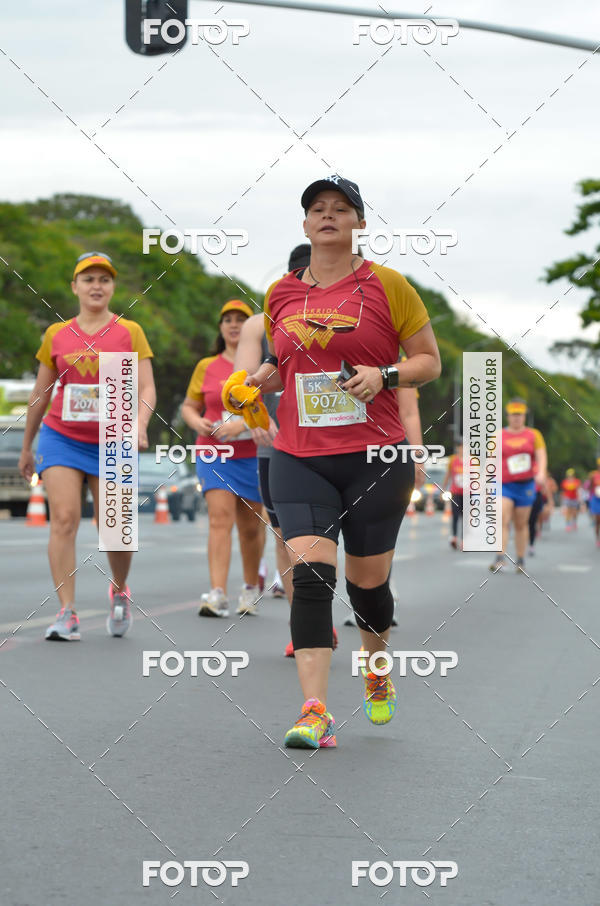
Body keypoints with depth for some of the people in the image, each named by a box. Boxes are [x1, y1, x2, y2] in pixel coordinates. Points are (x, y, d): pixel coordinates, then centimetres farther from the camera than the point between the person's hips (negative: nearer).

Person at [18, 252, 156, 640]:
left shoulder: (129, 332, 1)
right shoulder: (56, 335, 6)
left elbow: (147, 388, -5)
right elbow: (41, 394, 15)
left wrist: (140, 424, -25)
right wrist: (26, 448, 19)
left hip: (110, 444, -1)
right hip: (61, 438, 1)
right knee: (64, 518, -14)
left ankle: (120, 590, 34)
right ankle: (67, 614, -13)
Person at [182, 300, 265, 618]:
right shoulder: (206, 367, 9)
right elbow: (189, 406, 18)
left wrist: (242, 424, -19)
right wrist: (198, 422, -4)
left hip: (253, 455, -1)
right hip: (213, 454, 1)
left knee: (251, 526, 8)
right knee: (220, 518, -14)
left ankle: (251, 587, 30)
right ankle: (217, 595, -20)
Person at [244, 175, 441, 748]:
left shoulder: (387, 286, 0)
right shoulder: (280, 294, 10)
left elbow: (429, 361, 3)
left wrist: (384, 375, -15)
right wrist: (268, 375, 3)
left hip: (376, 457, -2)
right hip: (299, 458, 2)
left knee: (367, 582, 7)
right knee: (310, 572, -15)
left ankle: (377, 671, 38)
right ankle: (314, 713, -18)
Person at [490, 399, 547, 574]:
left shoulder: (534, 435, 8)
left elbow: (541, 456, -1)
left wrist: (541, 472, -21)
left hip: (525, 485, 1)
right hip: (504, 485, -1)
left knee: (521, 524, 7)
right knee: (503, 521, -16)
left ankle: (521, 561, 16)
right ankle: (500, 560, -22)